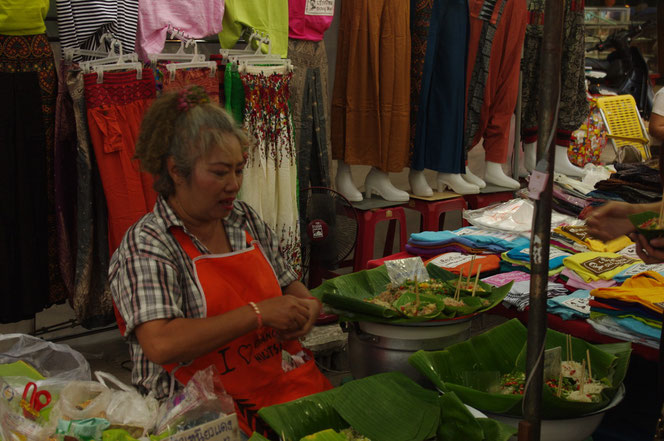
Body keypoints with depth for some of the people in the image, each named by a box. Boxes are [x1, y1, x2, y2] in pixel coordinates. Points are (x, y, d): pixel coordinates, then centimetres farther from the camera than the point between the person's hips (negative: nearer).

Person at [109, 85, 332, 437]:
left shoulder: (244, 218, 12)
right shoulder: (145, 246, -9)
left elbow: (289, 283, 24)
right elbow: (160, 345, -22)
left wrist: (308, 305, 0)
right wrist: (259, 314, -18)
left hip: (288, 380, 6)